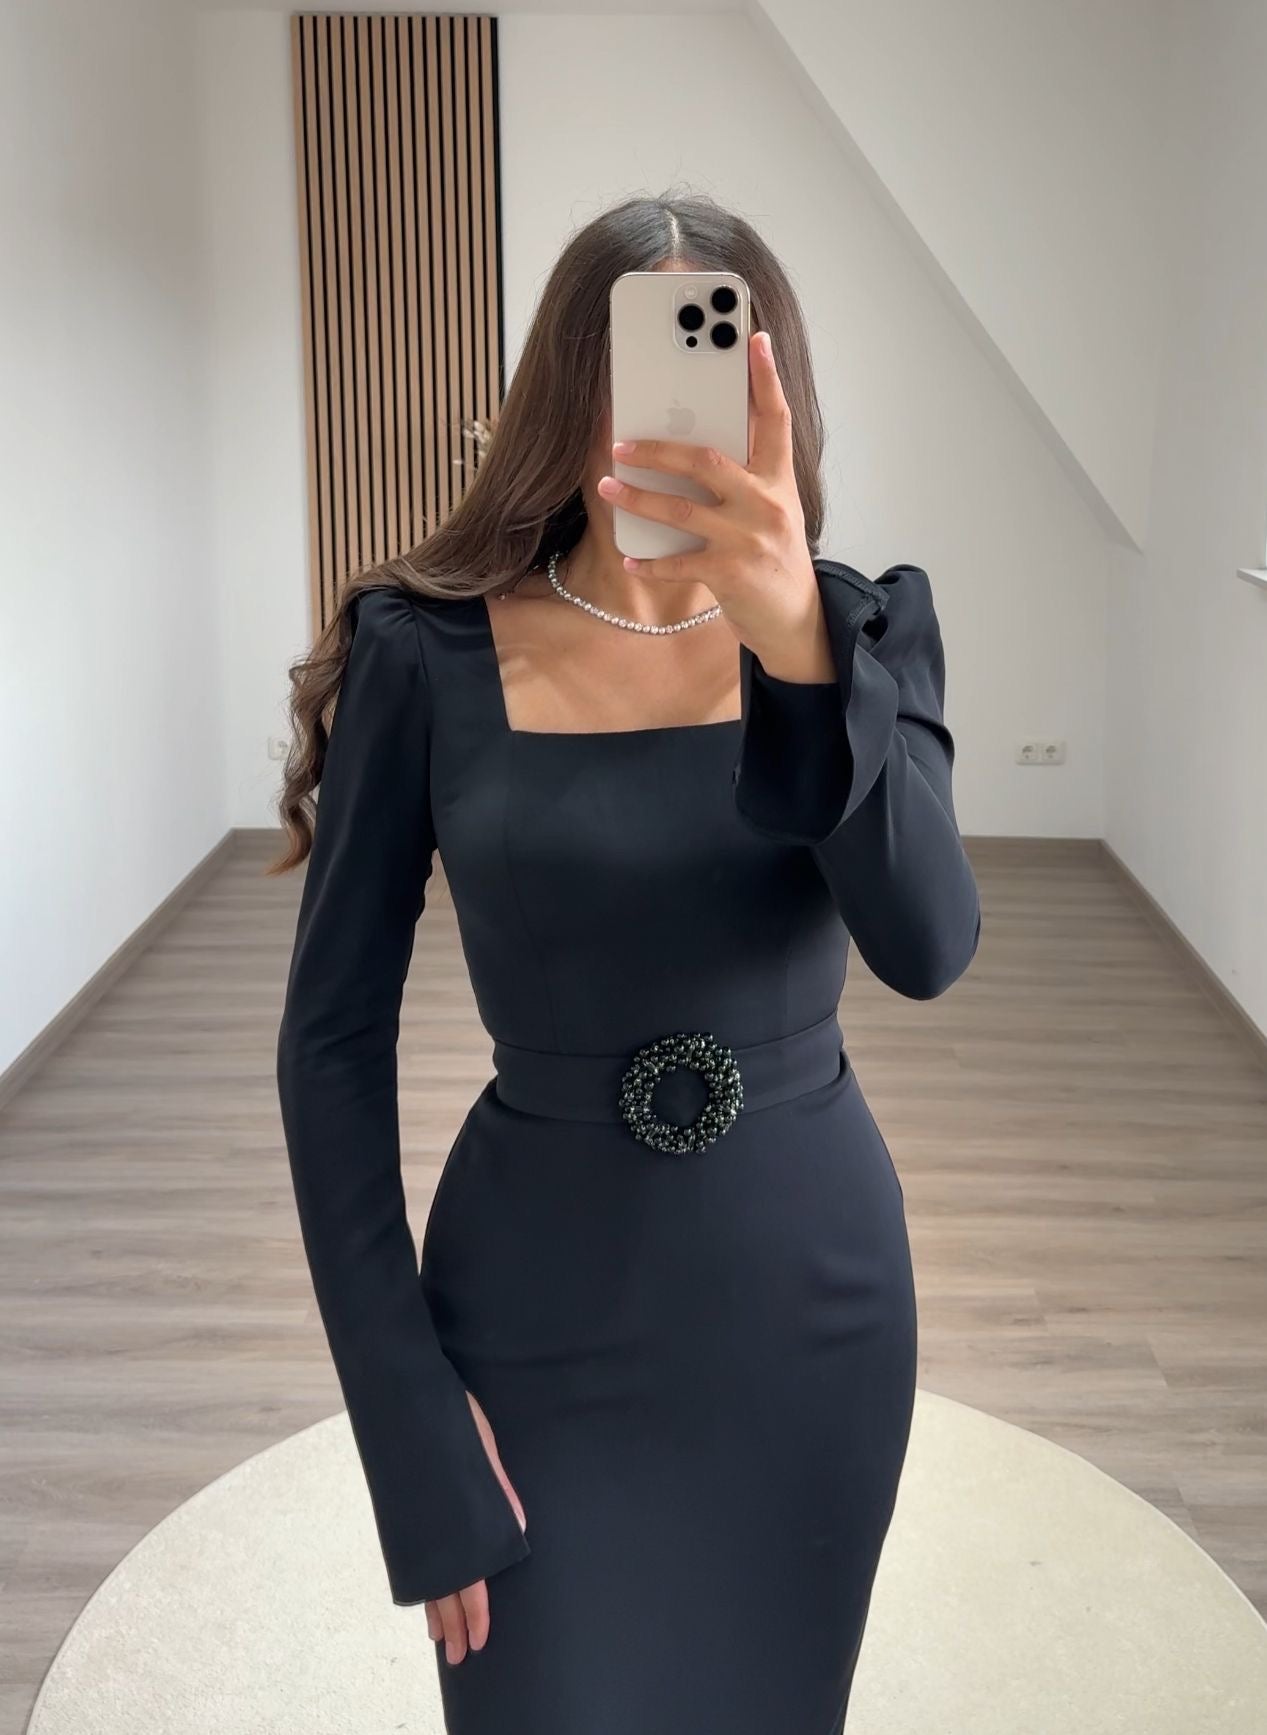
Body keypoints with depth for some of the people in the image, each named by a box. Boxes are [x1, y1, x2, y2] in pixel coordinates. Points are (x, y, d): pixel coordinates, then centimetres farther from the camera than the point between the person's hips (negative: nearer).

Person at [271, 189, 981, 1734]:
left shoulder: (859, 627, -6)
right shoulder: (428, 653, -12)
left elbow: (927, 948, -24)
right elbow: (333, 1038, -8)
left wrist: (799, 649, -40)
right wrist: (404, 1402, -10)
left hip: (812, 1289, 3)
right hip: (541, 1304, -2)